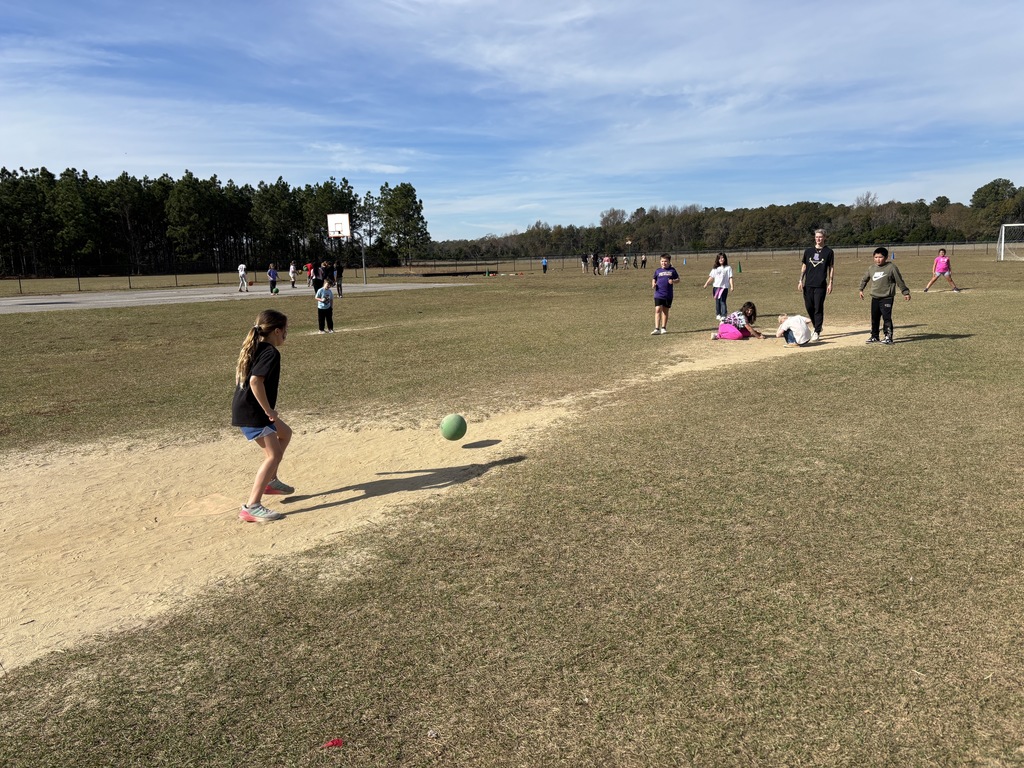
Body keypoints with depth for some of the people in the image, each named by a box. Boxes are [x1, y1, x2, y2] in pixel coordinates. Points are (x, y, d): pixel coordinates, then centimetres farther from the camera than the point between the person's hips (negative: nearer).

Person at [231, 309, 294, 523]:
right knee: (274, 454, -12)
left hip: (244, 407, 10)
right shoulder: (271, 353, -18)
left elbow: (239, 373, 23)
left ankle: (270, 481, 32)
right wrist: (269, 410, -22)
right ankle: (251, 507, -15)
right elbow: (255, 381, -30)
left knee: (284, 433, 26)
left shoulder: (253, 348, 12)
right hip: (252, 413, -10)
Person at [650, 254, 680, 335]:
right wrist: (653, 284, -4)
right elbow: (654, 279, 17)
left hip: (668, 295, 1)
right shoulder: (658, 270, 6)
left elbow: (678, 279, 9)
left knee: (665, 311, 10)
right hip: (658, 294, -1)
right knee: (658, 310, -11)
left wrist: (673, 281, -13)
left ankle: (663, 328, 22)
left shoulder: (672, 270, 4)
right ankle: (657, 329, -14)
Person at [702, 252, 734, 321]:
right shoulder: (715, 268, 15)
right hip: (716, 286, 4)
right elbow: (711, 277, 14)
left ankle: (723, 315, -14)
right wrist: (706, 283, 2)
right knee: (717, 301, 7)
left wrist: (731, 286, -9)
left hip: (724, 287, -4)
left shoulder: (728, 268, 4)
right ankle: (718, 314, 18)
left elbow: (730, 277, 0)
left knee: (722, 301, -12)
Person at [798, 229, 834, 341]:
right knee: (809, 307, 6)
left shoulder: (828, 252, 3)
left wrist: (830, 283, -3)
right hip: (808, 285, 4)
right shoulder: (808, 251, 12)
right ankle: (817, 327, 26)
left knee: (818, 308, -4)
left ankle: (817, 332, 2)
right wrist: (801, 281, 6)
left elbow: (831, 268, 4)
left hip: (821, 285, -3)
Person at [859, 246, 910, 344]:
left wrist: (905, 292, 1)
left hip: (887, 298, -5)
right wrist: (861, 289, 26)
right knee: (874, 318, 11)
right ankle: (874, 336, 23)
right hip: (875, 298, 5)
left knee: (886, 317, -11)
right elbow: (864, 279, 25)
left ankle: (888, 336, -7)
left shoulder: (891, 267, -6)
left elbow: (899, 281, -1)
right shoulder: (871, 269, 7)